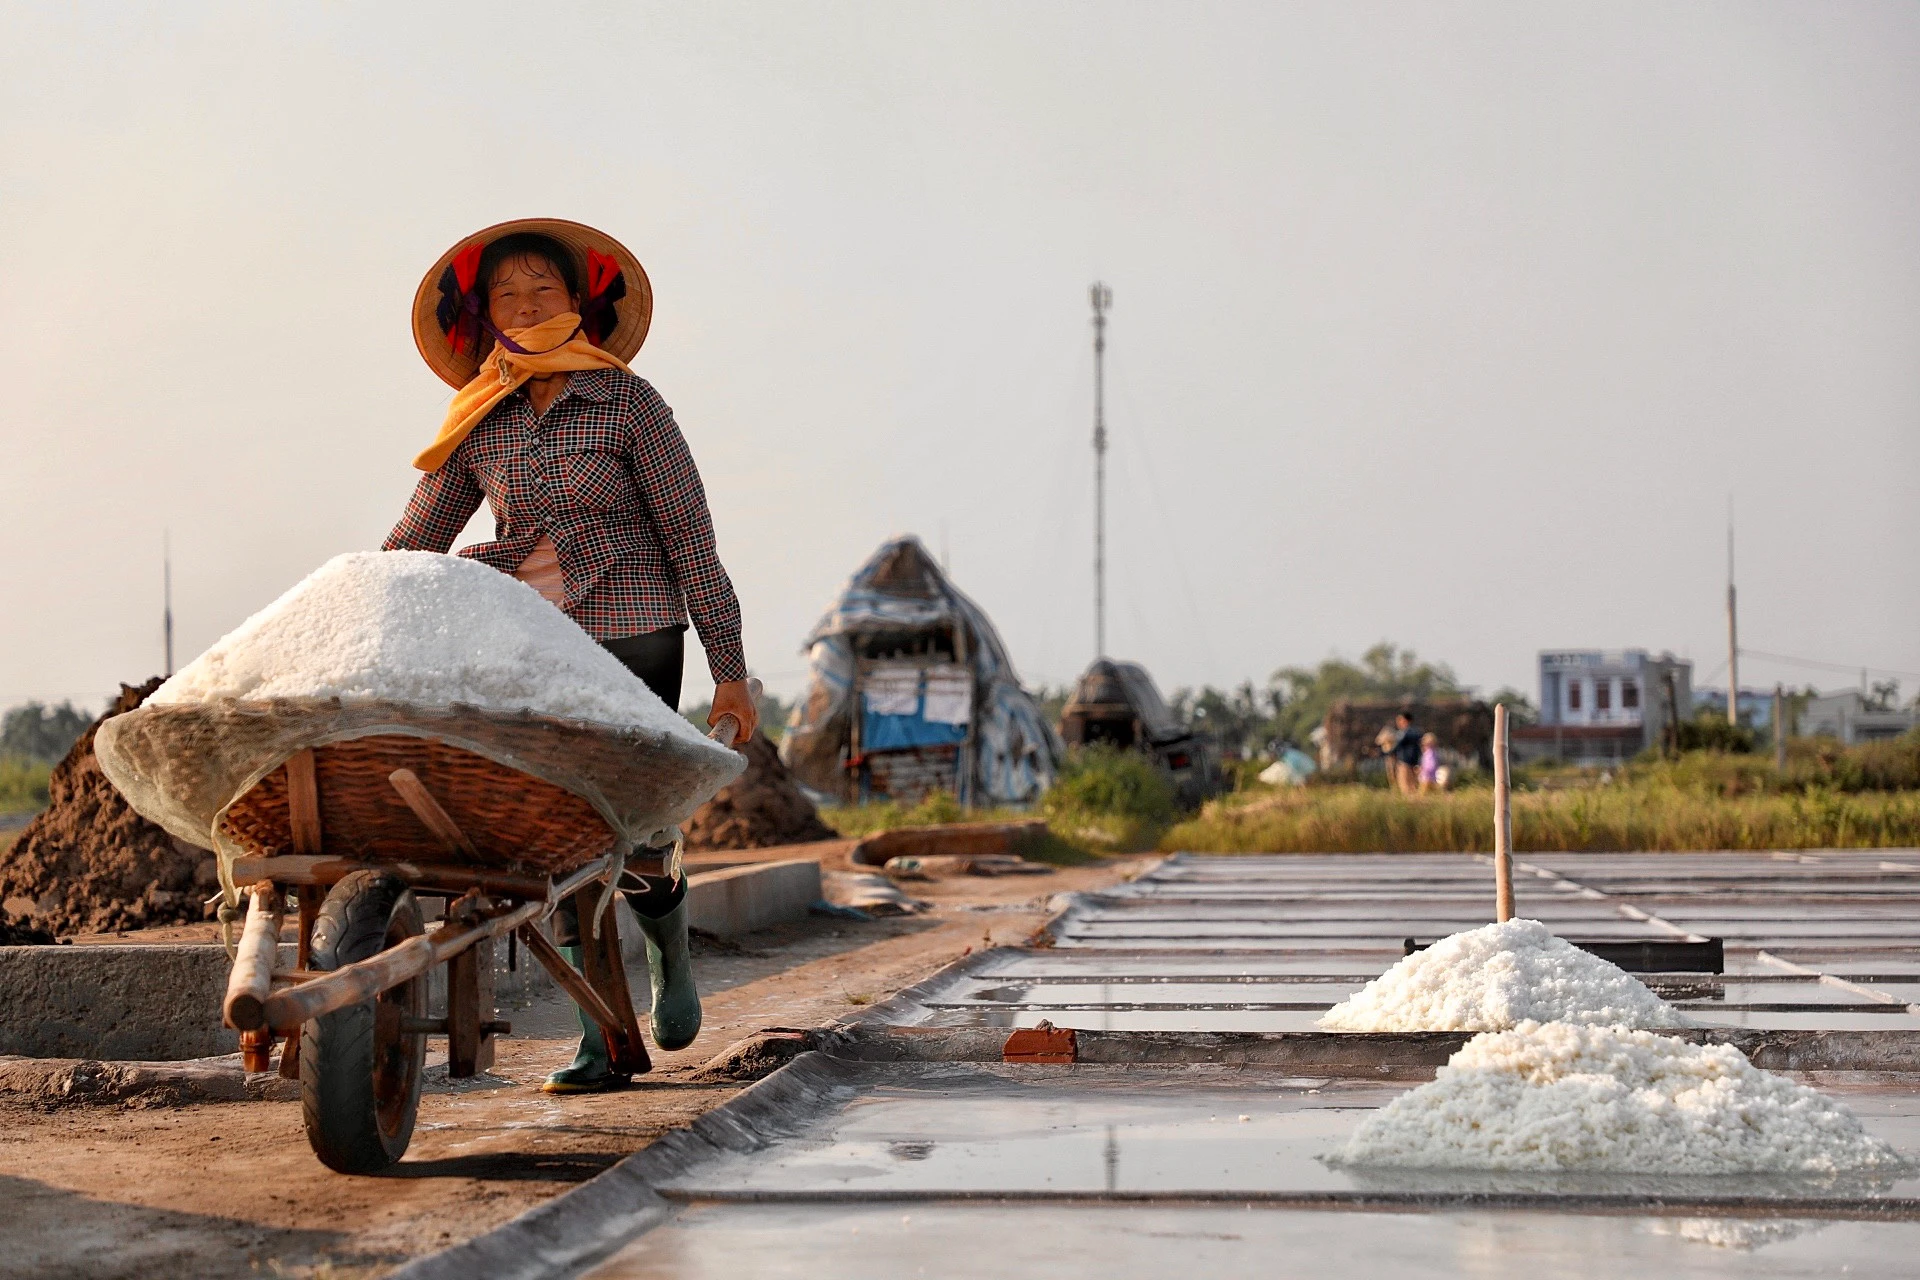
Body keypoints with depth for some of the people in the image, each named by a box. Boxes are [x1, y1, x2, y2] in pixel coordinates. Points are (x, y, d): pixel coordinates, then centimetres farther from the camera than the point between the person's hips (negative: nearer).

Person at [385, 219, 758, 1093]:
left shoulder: (628, 404, -5)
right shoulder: (477, 424, 5)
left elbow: (689, 537, -5)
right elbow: (411, 545, 8)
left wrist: (730, 669, -7)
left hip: (633, 637, -3)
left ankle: (670, 953, 27)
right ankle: (600, 1038, 6)